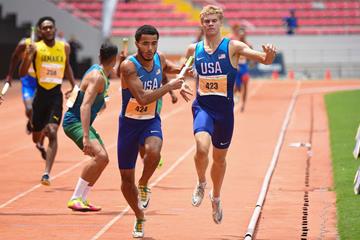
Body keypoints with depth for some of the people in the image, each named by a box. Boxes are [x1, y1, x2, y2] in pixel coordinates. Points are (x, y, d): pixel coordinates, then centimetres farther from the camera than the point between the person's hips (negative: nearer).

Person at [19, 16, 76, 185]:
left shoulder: (64, 47, 4)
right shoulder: (35, 48, -5)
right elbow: (22, 73, -11)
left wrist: (74, 86, 16)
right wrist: (27, 56, -27)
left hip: (56, 95, 0)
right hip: (41, 94, 0)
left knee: (52, 134, -18)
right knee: (36, 138, 13)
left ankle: (46, 173, -20)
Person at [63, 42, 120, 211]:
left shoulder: (101, 72, 8)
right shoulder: (97, 77, -22)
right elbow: (85, 106, -33)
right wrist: (86, 137, -40)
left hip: (82, 123, 11)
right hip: (74, 122, -11)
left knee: (103, 159, 10)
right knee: (100, 156, -25)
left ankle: (82, 199, 13)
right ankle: (75, 199, -21)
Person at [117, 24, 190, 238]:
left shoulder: (159, 58, -5)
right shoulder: (129, 66, -22)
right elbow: (142, 98, -32)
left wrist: (180, 70, 5)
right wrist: (170, 87, -28)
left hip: (151, 121, 2)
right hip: (129, 122, -2)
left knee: (153, 152, -34)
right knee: (127, 178, 5)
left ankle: (144, 184, -3)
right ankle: (140, 217, 31)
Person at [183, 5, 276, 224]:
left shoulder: (233, 47, -7)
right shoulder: (194, 50, 3)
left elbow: (265, 60, -15)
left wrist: (269, 54, -39)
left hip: (224, 110, 0)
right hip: (202, 107, 0)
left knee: (220, 158, 14)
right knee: (202, 148, -26)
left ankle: (216, 197, 40)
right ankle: (201, 184, 3)